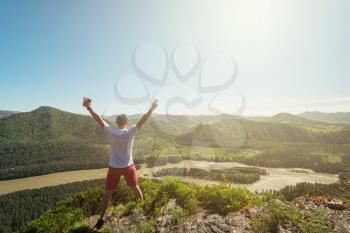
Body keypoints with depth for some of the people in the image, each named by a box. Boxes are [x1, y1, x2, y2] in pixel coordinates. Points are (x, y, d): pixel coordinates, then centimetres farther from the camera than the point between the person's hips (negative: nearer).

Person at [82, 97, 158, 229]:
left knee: (108, 193, 12)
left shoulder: (110, 131, -11)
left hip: (114, 167, 0)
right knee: (135, 188, 21)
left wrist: (89, 108, 6)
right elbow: (143, 120, -9)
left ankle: (100, 219, 16)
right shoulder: (130, 132, -14)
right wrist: (152, 109, -1)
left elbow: (99, 119, -3)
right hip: (128, 166, 0)